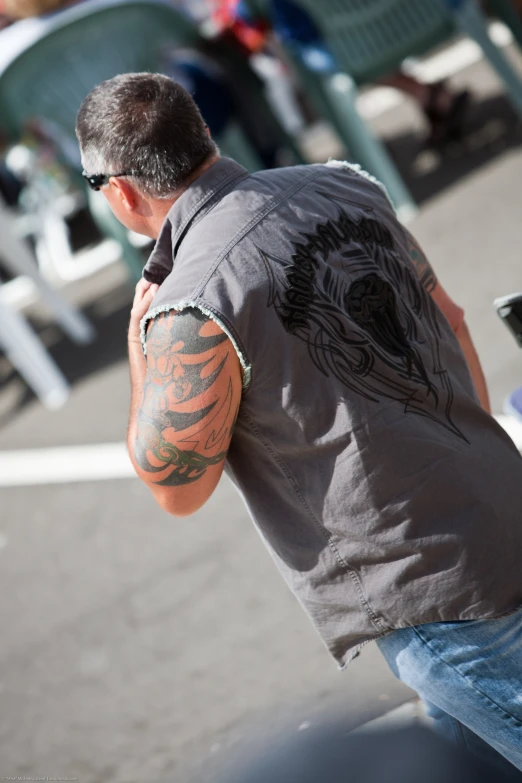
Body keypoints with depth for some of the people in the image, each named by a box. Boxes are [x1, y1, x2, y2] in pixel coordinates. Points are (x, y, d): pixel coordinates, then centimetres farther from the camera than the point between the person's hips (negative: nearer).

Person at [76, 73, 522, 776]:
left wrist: (138, 343, 2)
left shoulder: (193, 311, -22)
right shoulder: (340, 186, 2)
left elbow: (175, 487, -9)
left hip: (427, 594, -8)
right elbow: (446, 316, 14)